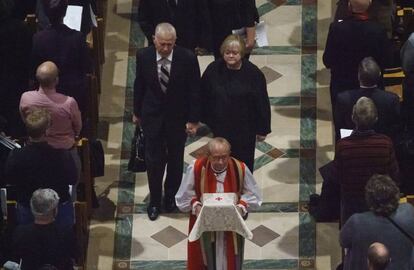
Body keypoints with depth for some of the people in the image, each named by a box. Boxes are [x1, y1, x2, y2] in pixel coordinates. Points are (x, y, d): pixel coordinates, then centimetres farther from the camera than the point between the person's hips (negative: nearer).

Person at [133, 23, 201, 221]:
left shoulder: (187, 58, -19)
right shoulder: (143, 56, -14)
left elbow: (194, 91, -10)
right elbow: (139, 85, 0)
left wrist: (193, 119, -8)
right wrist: (137, 112, 9)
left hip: (178, 117, 0)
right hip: (152, 115, 0)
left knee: (175, 159, 16)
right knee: (154, 160, 4)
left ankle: (171, 196, 36)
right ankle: (154, 201, 23)